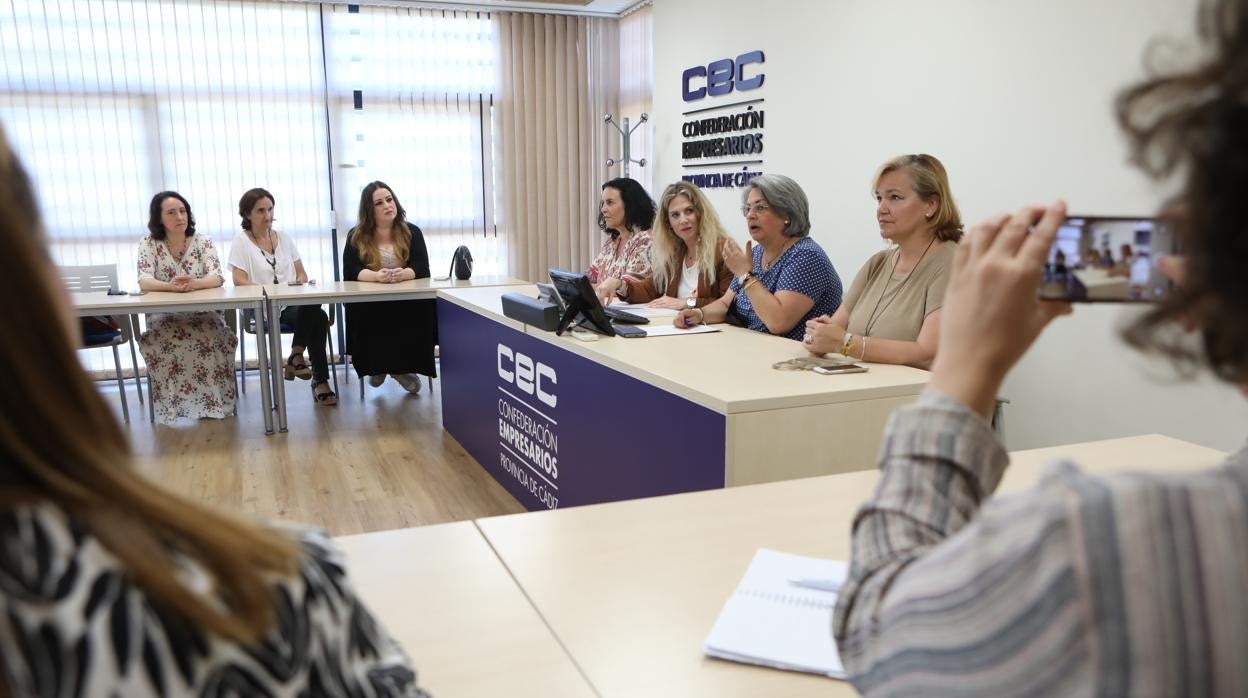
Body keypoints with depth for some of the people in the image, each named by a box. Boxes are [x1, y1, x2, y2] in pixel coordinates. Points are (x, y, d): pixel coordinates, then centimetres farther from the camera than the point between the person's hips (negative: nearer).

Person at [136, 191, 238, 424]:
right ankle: (173, 403, -19)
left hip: (203, 315, 0)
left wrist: (194, 283, -36)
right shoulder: (149, 243, 0)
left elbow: (217, 278, -12)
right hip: (164, 318, 0)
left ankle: (211, 401, -17)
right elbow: (144, 282, -13)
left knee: (210, 341, -32)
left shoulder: (203, 241, 1)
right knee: (166, 343, -33)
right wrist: (171, 285, -36)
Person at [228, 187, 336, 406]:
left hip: (294, 303, 4)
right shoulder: (241, 241, 3)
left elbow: (302, 273, 16)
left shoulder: (283, 238, 18)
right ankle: (320, 381, -25)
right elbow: (239, 281, -8)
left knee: (317, 316, -33)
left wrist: (299, 283, -8)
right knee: (317, 315, -31)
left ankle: (296, 357, -17)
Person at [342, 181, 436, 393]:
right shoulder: (356, 236, 5)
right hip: (369, 302, 0)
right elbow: (350, 272, -8)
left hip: (407, 300, 0)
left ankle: (402, 366, -15)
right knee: (359, 313, -33)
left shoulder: (412, 232, 6)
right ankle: (375, 365, -8)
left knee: (425, 309, -31)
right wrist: (376, 276, -30)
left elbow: (422, 269, -5)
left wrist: (403, 274, -29)